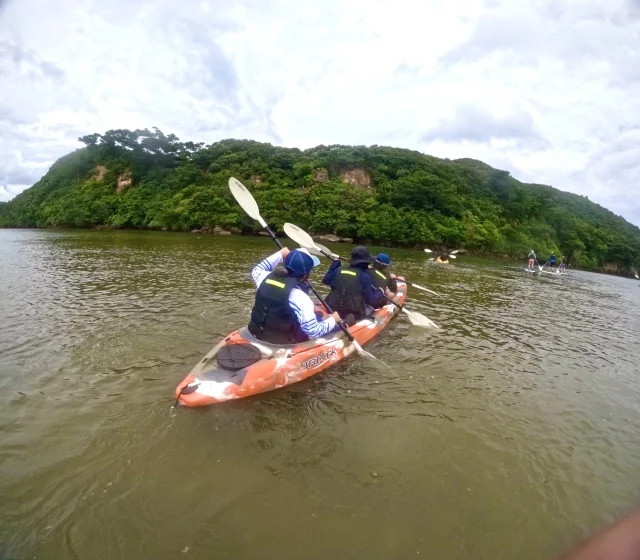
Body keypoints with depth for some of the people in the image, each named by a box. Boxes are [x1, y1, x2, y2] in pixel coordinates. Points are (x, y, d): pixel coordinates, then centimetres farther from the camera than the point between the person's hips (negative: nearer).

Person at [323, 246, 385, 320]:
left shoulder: (339, 270, -2)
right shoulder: (364, 276, -12)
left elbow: (325, 281, 15)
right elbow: (370, 300, -9)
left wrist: (335, 263, 21)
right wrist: (380, 293, 11)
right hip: (355, 314, -5)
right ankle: (353, 318, -1)